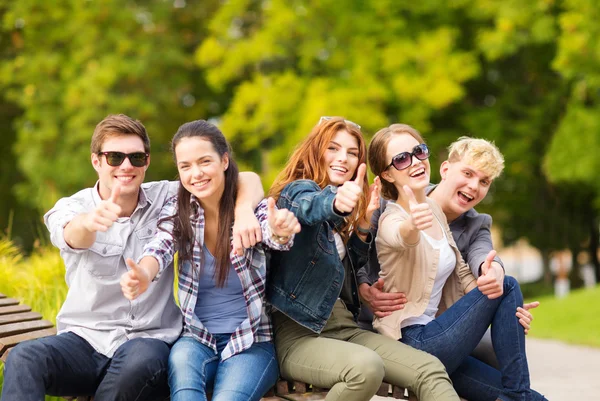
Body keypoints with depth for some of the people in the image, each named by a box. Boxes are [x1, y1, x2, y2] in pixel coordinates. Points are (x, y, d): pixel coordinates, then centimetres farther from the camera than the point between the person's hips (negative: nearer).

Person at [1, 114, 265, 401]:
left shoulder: (166, 198, 4)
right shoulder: (72, 207, 0)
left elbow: (247, 180, 2)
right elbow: (73, 235, -25)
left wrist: (244, 213, -22)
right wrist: (90, 221, -50)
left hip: (150, 340, 0)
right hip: (85, 338, 0)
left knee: (142, 359, -37)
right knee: (23, 358, -32)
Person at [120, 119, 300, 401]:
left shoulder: (254, 208, -6)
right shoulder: (177, 211, -1)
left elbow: (274, 236, -27)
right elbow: (160, 250, -19)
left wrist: (281, 231, -53)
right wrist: (143, 276, -44)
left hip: (251, 342, -1)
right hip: (197, 338, 2)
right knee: (181, 360, -32)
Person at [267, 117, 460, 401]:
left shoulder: (347, 216, 18)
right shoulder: (298, 191, -5)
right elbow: (312, 207, -30)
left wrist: (363, 222, 4)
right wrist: (336, 203, -54)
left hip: (344, 326, 8)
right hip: (298, 333, -7)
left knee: (430, 370, -12)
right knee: (366, 367, -37)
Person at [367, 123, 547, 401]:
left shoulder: (433, 210, 12)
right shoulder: (393, 220, -13)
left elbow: (461, 275, 13)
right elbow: (402, 236, -38)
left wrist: (484, 281, -8)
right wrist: (412, 225, -62)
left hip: (433, 333, 8)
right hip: (414, 343, -8)